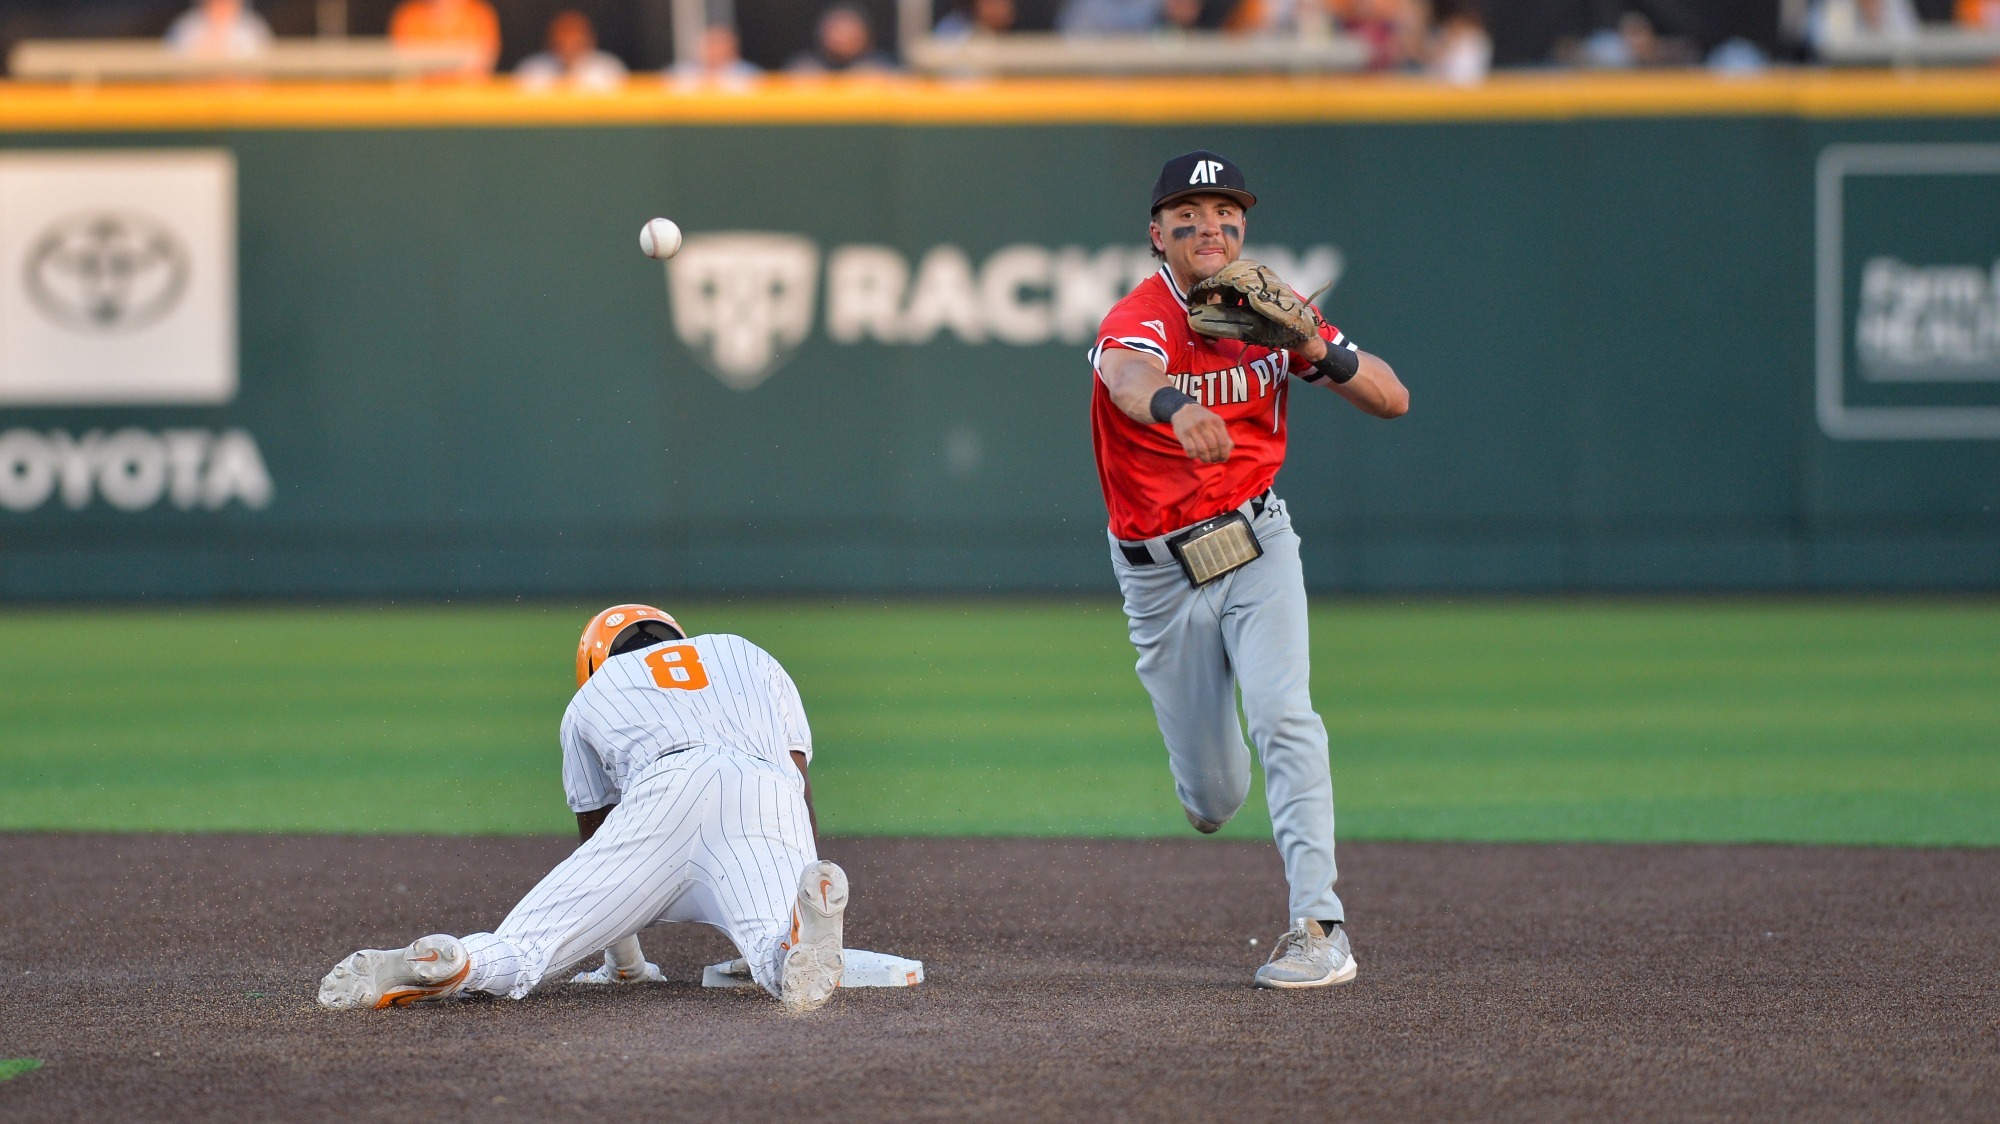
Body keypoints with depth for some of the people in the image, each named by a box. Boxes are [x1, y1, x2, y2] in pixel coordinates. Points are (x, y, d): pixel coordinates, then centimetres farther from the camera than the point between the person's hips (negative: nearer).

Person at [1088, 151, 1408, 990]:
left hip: (1256, 546, 2)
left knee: (1282, 717, -21)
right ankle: (1207, 777, 45)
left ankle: (1320, 929, -23)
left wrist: (1320, 352, -25)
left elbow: (1392, 400, -4)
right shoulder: (1139, 319, -18)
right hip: (1161, 574, -2)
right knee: (1213, 799, 6)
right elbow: (1128, 376, -44)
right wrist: (1173, 404, -68)